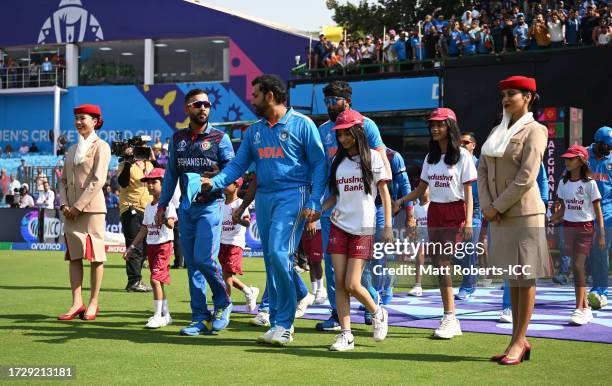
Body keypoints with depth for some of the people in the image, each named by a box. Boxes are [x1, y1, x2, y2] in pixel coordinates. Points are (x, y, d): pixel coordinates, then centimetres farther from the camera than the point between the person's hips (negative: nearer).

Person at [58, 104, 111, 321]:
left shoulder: (101, 146, -2)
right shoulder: (72, 150, 18)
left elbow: (98, 180, -12)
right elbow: (63, 179, 17)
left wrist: (78, 206, -15)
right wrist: (64, 204, 0)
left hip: (92, 207, -7)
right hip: (72, 209, 7)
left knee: (95, 255, -1)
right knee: (74, 255, 3)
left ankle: (93, 303, 4)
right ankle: (77, 303, 5)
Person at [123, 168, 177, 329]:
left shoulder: (167, 204, -10)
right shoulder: (148, 207, 14)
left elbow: (171, 224, -25)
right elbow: (143, 230, 18)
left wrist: (164, 218, -46)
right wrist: (131, 248, 15)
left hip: (164, 245, -8)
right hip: (150, 245, 8)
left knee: (155, 279, -16)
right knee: (159, 281, 12)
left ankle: (157, 316, -12)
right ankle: (166, 315, 21)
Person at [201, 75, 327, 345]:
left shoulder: (301, 125, -3)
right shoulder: (254, 131, 15)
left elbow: (319, 164, -3)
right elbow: (238, 165, 12)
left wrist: (314, 203, -12)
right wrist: (214, 182, -6)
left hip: (292, 195, -6)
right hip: (264, 198, 7)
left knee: (279, 252, -20)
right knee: (271, 259, 6)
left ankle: (283, 323, -12)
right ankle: (279, 323, 13)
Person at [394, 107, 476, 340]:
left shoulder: (462, 156, -4)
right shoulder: (430, 158, 13)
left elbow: (468, 192, -6)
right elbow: (420, 189, 16)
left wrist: (468, 222, -15)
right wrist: (401, 200, -1)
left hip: (454, 213, -6)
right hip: (434, 213, 6)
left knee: (443, 263, -17)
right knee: (439, 266, 4)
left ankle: (449, 318, -14)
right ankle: (451, 321, 10)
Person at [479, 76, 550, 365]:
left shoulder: (534, 130, -6)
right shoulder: (497, 132, 16)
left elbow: (526, 176, -15)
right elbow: (483, 170, 11)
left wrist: (497, 206, -14)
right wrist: (486, 205, -4)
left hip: (524, 213, -7)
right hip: (500, 217, 7)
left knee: (524, 277, -2)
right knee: (512, 277, 10)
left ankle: (518, 341, 2)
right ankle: (520, 341, 16)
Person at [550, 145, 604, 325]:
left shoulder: (589, 183, -7)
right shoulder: (564, 183, 8)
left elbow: (597, 209, -5)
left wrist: (601, 234, -9)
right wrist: (549, 221, 2)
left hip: (585, 228, -6)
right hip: (568, 227, 6)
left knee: (578, 265, -15)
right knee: (577, 267, 7)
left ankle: (579, 309, -14)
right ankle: (586, 307, 15)